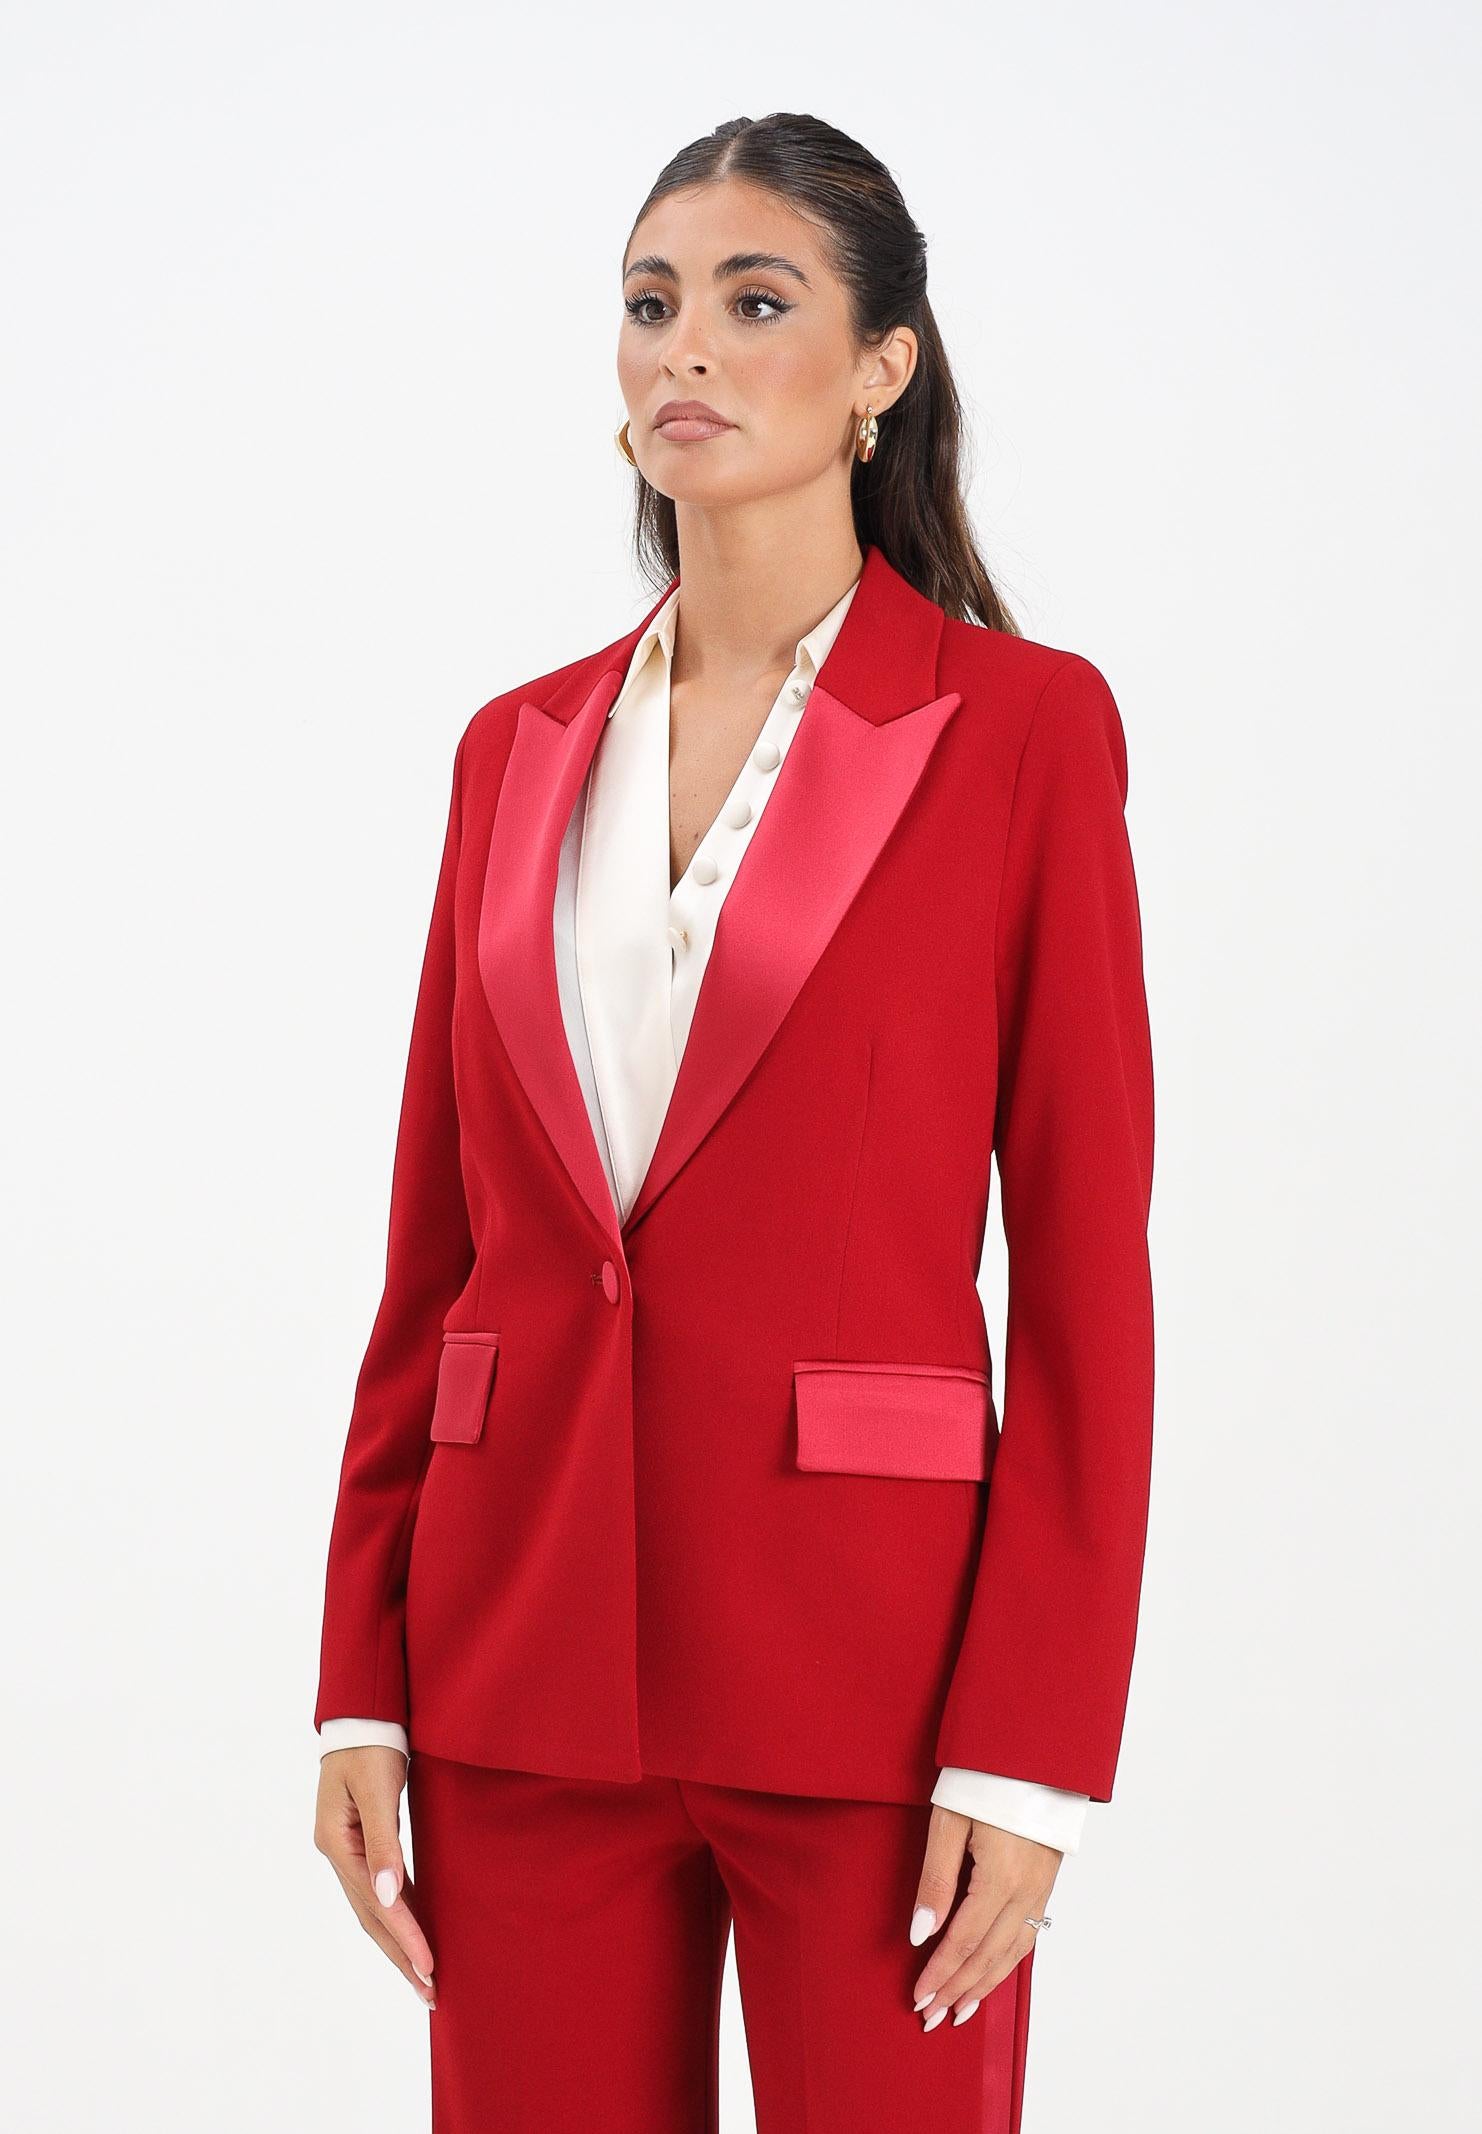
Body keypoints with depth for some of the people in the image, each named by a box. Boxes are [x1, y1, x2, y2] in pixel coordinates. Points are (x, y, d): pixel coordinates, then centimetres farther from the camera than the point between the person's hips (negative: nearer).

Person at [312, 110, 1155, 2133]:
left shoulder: (1020, 725, -3)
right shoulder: (520, 749, 10)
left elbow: (1087, 1272, -6)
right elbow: (434, 1246, 11)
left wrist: (1031, 1750, -11)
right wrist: (361, 1683, 5)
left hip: (862, 1664, -4)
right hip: (529, 1654, 4)